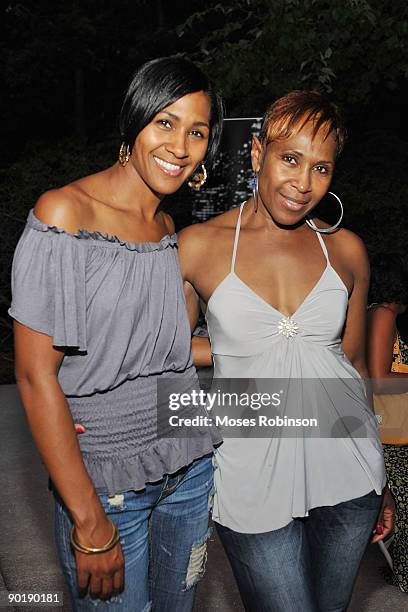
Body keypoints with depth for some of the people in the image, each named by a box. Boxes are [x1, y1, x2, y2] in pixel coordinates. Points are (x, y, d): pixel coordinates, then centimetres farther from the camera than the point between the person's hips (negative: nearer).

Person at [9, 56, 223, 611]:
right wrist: (90, 523, -16)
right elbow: (35, 373, -18)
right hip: (104, 479, -6)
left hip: (191, 465, 6)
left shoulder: (170, 229, 4)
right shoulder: (63, 213, -16)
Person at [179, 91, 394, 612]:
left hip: (347, 471, 4)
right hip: (253, 476, -3)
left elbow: (353, 364, 9)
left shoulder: (345, 250, 1)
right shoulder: (198, 246, -7)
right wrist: (241, 351, -10)